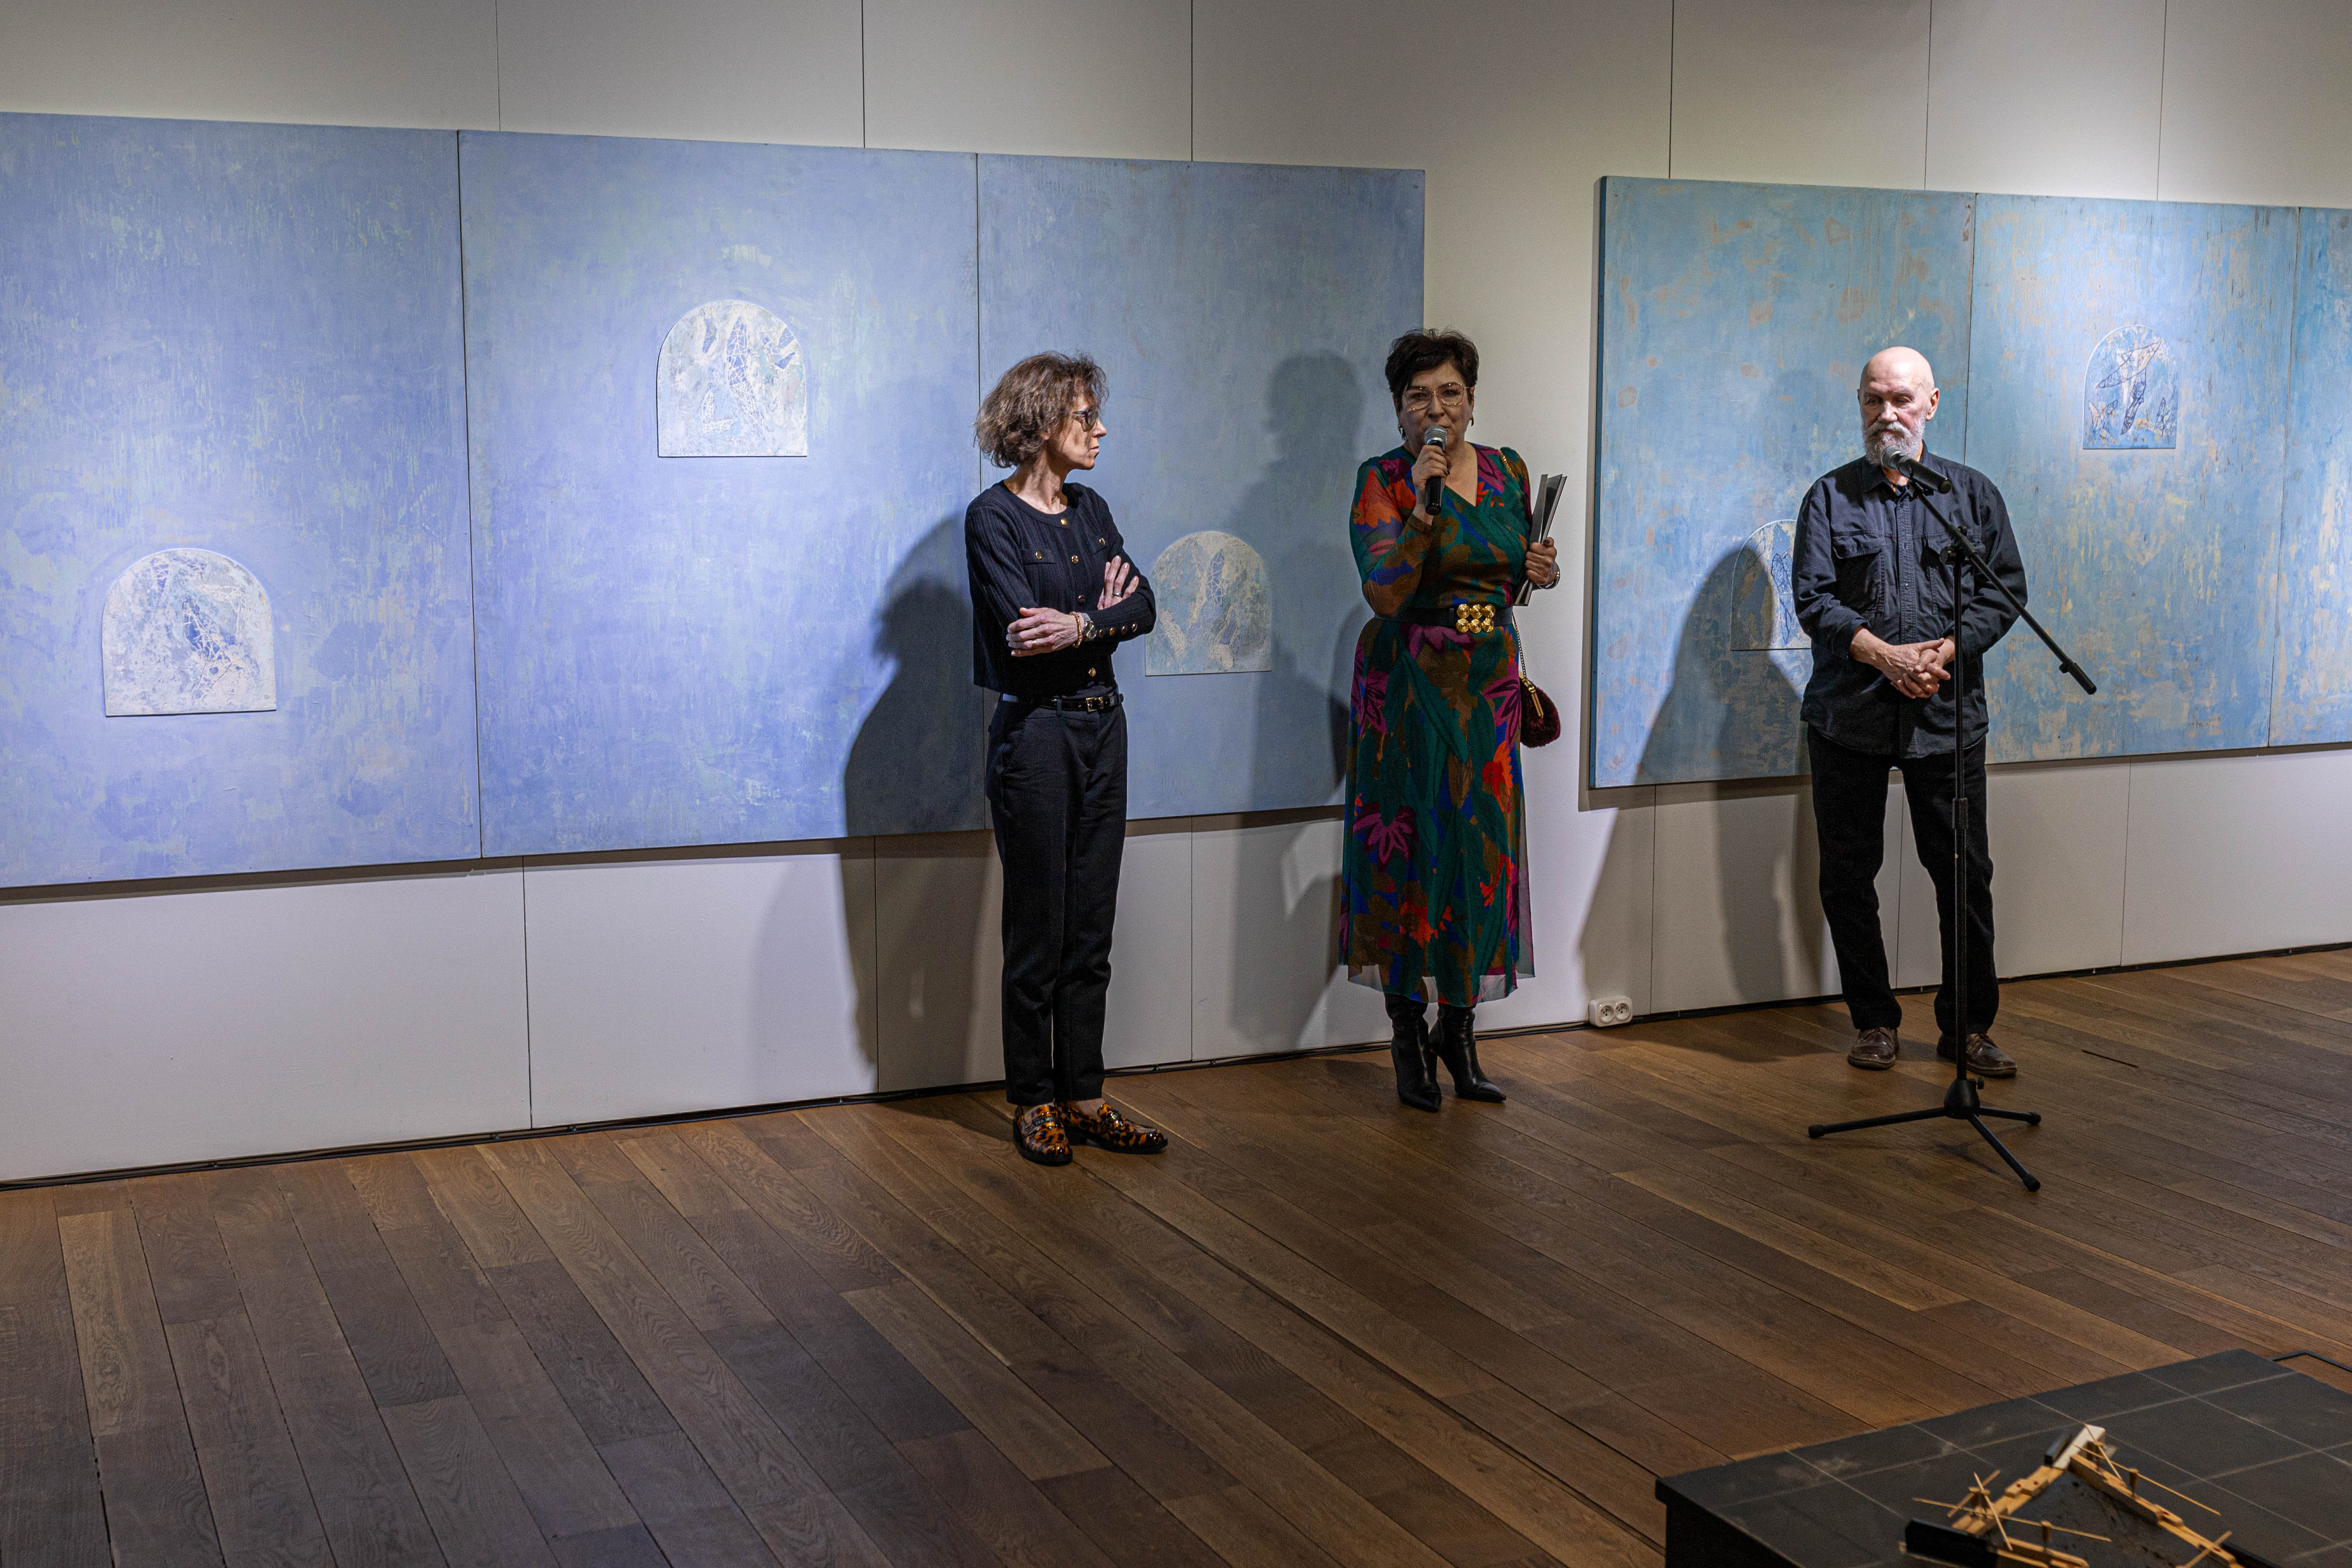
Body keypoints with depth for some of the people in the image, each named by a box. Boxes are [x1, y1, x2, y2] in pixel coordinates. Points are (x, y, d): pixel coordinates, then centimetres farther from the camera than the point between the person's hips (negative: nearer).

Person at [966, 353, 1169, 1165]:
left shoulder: (1091, 511, 12)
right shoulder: (993, 516, -9)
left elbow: (1143, 605, -1)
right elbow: (1023, 627, -19)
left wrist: (1079, 625, -17)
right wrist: (1103, 617, -7)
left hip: (1102, 728, 7)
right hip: (1034, 732, -7)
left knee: (1091, 929, 10)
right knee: (1036, 932, 1)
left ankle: (1084, 1096, 18)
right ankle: (1033, 1103, 13)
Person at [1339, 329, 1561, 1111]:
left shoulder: (1508, 470, 8)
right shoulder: (1381, 480, -7)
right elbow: (1385, 592, -18)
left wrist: (1538, 573, -2)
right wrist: (1422, 503, -27)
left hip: (1490, 679, 4)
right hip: (1410, 682, -4)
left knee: (1482, 846, 5)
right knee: (1412, 848, -2)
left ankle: (1457, 1026, 18)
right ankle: (1408, 1034, 10)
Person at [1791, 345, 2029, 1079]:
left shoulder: (1972, 493, 10)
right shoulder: (1831, 497, 6)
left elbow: (2005, 589, 5)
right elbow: (1812, 597, -3)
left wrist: (1946, 652, -12)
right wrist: (1885, 655, -16)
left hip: (1948, 716, 0)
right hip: (1850, 716, 0)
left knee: (1964, 872, 1)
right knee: (1848, 875, 4)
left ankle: (1969, 1026, 14)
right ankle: (1874, 1021, 18)